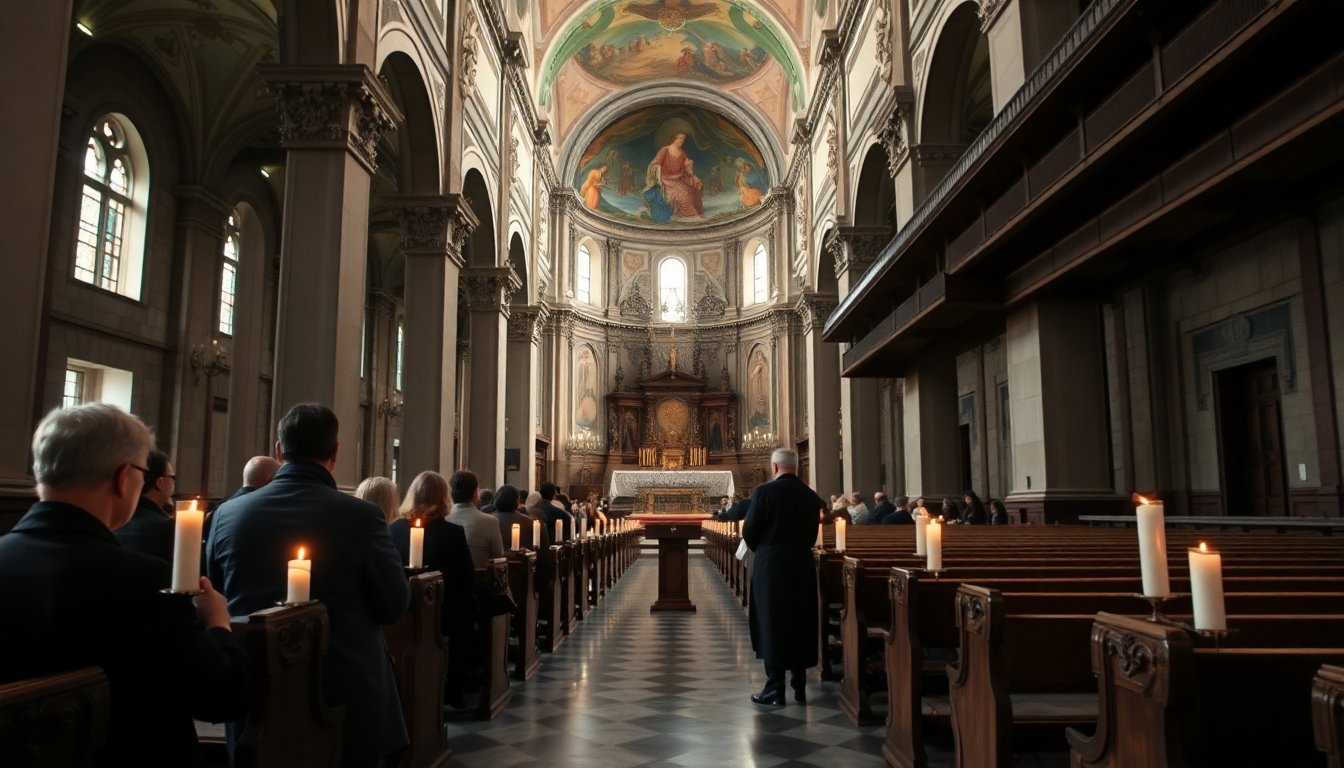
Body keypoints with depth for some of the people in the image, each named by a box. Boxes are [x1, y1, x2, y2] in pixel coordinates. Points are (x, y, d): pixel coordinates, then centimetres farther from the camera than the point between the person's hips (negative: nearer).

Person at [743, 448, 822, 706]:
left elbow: (749, 532, -8)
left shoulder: (764, 492, -11)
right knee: (800, 626, 13)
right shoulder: (811, 496, 2)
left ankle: (774, 691, 7)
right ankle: (800, 688, 20)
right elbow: (812, 535, 8)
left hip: (770, 567, -4)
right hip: (802, 567, 4)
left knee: (772, 627, 4)